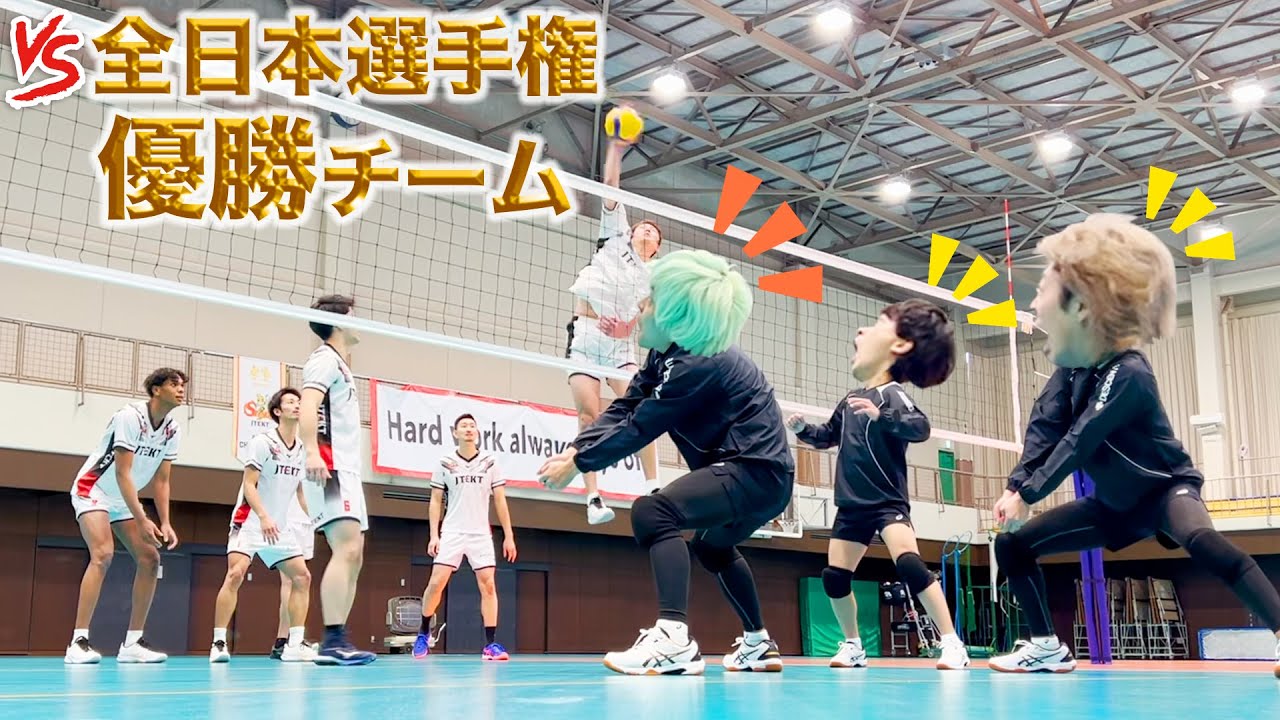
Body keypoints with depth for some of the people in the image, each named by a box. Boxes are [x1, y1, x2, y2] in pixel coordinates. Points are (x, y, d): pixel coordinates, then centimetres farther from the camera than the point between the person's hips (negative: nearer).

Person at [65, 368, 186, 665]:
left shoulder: (172, 431, -3)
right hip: (93, 491, -8)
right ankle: (78, 642, -26)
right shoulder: (130, 417, -23)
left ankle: (132, 643, 3)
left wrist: (165, 524, -9)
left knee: (150, 558, -3)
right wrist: (142, 521, -31)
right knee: (103, 554, -27)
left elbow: (161, 481, 2)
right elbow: (122, 473, -27)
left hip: (124, 500, 8)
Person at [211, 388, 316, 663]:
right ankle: (218, 643, -14)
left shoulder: (302, 450, 7)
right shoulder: (262, 442, -10)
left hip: (279, 528, 6)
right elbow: (249, 485, -15)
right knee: (235, 574, -22)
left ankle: (294, 645, 3)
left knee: (302, 577, -2)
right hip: (249, 522, -6)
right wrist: (264, 517, -28)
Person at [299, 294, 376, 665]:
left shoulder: (340, 364, 25)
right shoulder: (325, 359, -4)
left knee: (354, 556, 6)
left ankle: (337, 643, 7)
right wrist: (312, 452, -32)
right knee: (347, 549, -20)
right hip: (330, 468, -10)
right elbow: (308, 406, -19)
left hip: (346, 470, 10)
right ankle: (333, 641, -23)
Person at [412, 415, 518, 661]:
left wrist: (509, 535, 2)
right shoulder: (445, 463, 2)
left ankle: (491, 643, -5)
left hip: (481, 534, 1)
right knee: (436, 583, -7)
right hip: (452, 533, -1)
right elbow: (435, 501, 6)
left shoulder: (489, 462, 4)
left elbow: (500, 501, 7)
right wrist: (434, 535, -3)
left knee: (488, 585, -8)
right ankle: (423, 634, 14)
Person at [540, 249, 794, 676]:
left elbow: (638, 429, -20)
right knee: (713, 548, 33)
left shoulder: (699, 366, -22)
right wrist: (575, 449, -11)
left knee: (652, 512, -26)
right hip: (754, 471, 11)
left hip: (757, 472, -11)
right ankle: (758, 645, 47)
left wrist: (578, 465, -12)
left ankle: (673, 639, -34)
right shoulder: (670, 354, 7)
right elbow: (623, 410, 3)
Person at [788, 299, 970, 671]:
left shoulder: (892, 395, -14)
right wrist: (803, 428, 6)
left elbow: (920, 427, -33)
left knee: (909, 563, -24)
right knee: (834, 577, 7)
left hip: (888, 503, -8)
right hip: (851, 506, 8)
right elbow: (828, 436, 24)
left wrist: (880, 415, -46)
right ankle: (853, 645, 25)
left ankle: (953, 643, -16)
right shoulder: (849, 401, 8)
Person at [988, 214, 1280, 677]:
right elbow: (1044, 426, -12)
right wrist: (1016, 486, -26)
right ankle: (1047, 648, 13)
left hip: (1165, 488, -8)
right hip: (1116, 503, 8)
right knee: (1012, 544, 4)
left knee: (1200, 540, -42)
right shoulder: (1071, 366, -7)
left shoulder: (1126, 374, -30)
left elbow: (1078, 443, -32)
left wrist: (1028, 494, -28)